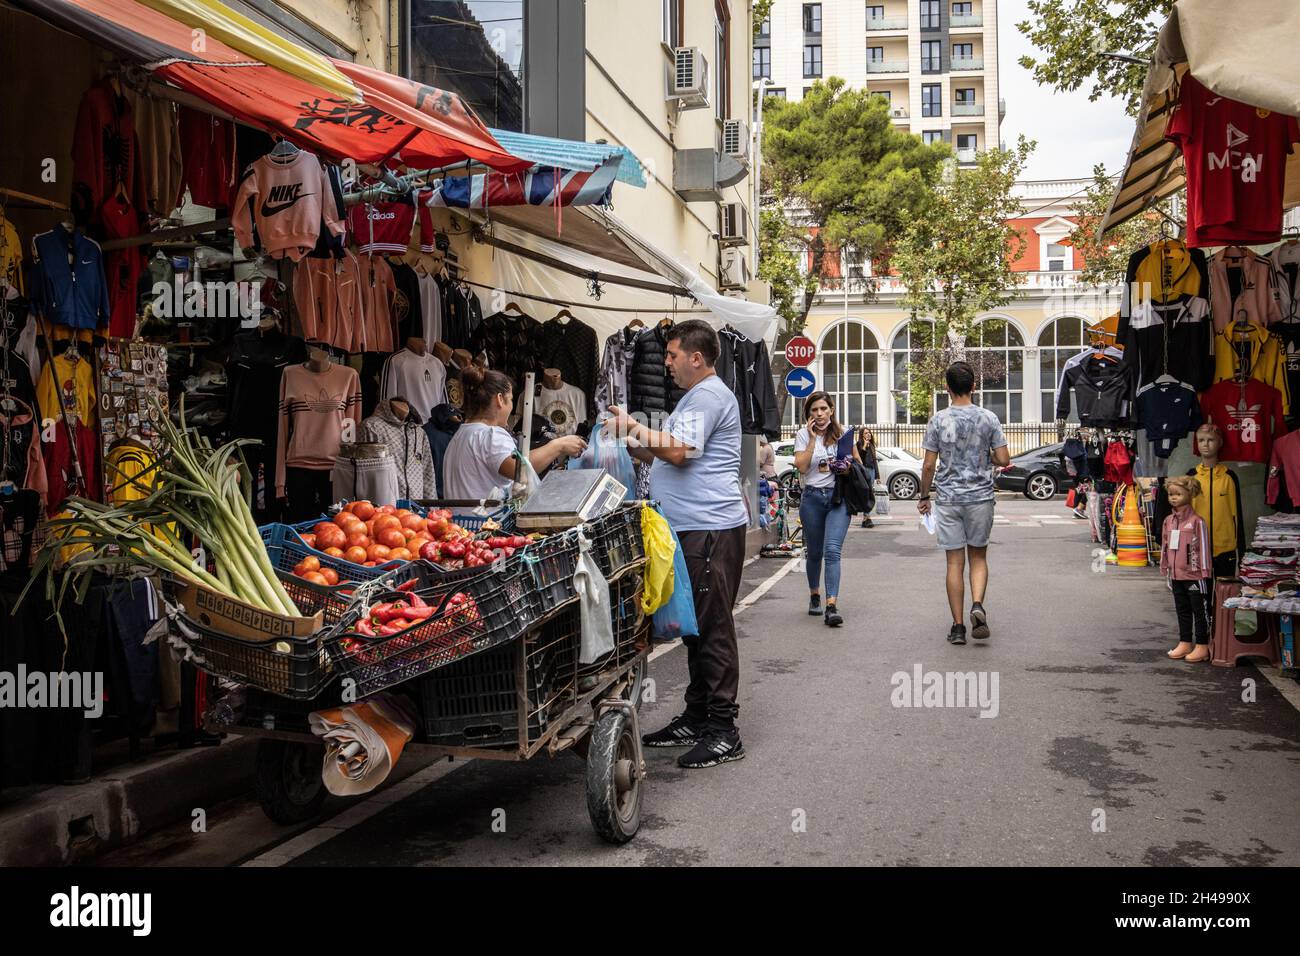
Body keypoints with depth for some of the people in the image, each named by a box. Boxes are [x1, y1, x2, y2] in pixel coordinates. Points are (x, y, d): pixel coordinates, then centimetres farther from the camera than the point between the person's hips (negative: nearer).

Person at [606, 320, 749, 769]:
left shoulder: (709, 395, -12)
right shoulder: (696, 396, 23)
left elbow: (677, 451, -22)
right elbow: (661, 455, 26)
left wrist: (633, 426, -10)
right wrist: (631, 439, 12)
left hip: (712, 528, -11)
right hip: (692, 528, 11)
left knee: (712, 627, -8)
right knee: (697, 626, 15)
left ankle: (723, 731, -2)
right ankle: (696, 720, 24)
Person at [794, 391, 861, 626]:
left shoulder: (843, 433, 6)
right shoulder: (803, 435, 3)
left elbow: (858, 462, 16)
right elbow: (801, 466, -10)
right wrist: (813, 439, -12)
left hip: (839, 497, -1)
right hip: (812, 498, 1)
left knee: (832, 550, -15)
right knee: (814, 552, 12)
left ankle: (832, 605, -21)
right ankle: (814, 595, 36)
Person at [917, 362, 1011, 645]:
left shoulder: (938, 421, -4)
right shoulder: (988, 418, -2)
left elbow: (928, 465, -3)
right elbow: (1003, 460, -3)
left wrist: (923, 497, 9)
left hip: (949, 500, 0)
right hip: (981, 497, 1)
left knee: (954, 562, 4)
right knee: (978, 557, 14)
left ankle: (958, 626, 6)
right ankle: (977, 605, -10)